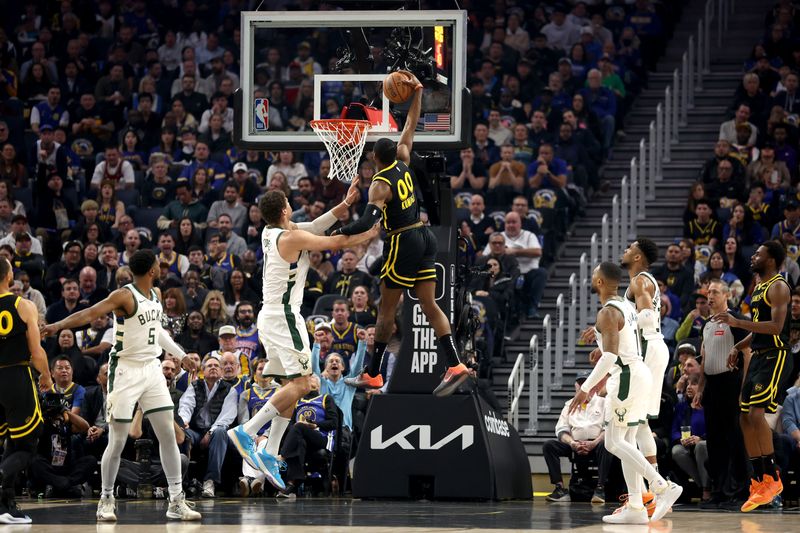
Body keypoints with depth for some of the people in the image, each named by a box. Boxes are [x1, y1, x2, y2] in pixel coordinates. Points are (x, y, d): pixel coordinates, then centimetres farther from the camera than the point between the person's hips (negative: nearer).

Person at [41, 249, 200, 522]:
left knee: (168, 435, 1)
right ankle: (106, 499, 13)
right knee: (117, 442, -2)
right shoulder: (125, 296, -15)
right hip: (126, 371, -7)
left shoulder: (155, 296, 9)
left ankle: (176, 501, 5)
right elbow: (90, 313, -27)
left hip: (152, 369, 7)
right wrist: (58, 325, -41)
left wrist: (181, 355, 30)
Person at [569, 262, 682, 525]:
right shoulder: (626, 306, 15)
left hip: (626, 378, -10)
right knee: (625, 442, 10)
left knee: (614, 442, -9)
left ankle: (663, 486, -17)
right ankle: (635, 508, 7)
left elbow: (610, 354, -25)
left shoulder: (607, 313, -16)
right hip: (638, 372, 10)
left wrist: (586, 388, -25)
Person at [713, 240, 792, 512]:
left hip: (775, 357, -10)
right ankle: (759, 483, 13)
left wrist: (737, 322, -27)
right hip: (758, 357, 10)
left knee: (756, 413, -21)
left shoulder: (778, 287, -12)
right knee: (745, 418, 8)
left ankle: (772, 478, -17)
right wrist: (739, 347, 15)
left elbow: (775, 327, -24)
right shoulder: (759, 288, 19)